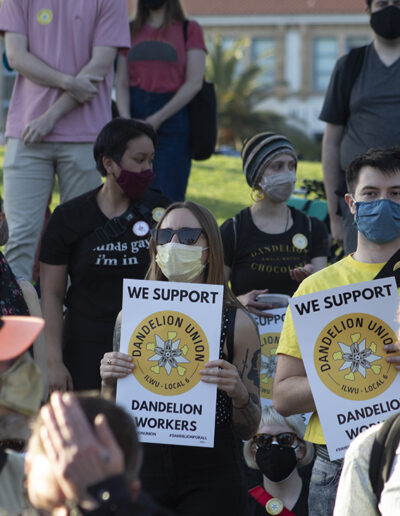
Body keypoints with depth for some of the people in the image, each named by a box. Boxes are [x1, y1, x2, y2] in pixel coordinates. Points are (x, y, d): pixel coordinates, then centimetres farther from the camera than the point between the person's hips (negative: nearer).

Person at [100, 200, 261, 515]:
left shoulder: (238, 324, -2)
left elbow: (248, 430, 1)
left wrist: (239, 392, -19)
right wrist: (110, 382, -8)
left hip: (211, 480, -2)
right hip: (144, 473, 2)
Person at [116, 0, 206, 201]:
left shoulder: (190, 30, 6)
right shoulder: (131, 30, 15)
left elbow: (194, 83, -4)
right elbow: (121, 84, 9)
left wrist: (159, 118, -12)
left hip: (173, 115, -3)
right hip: (134, 112, 3)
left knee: (167, 199, -10)